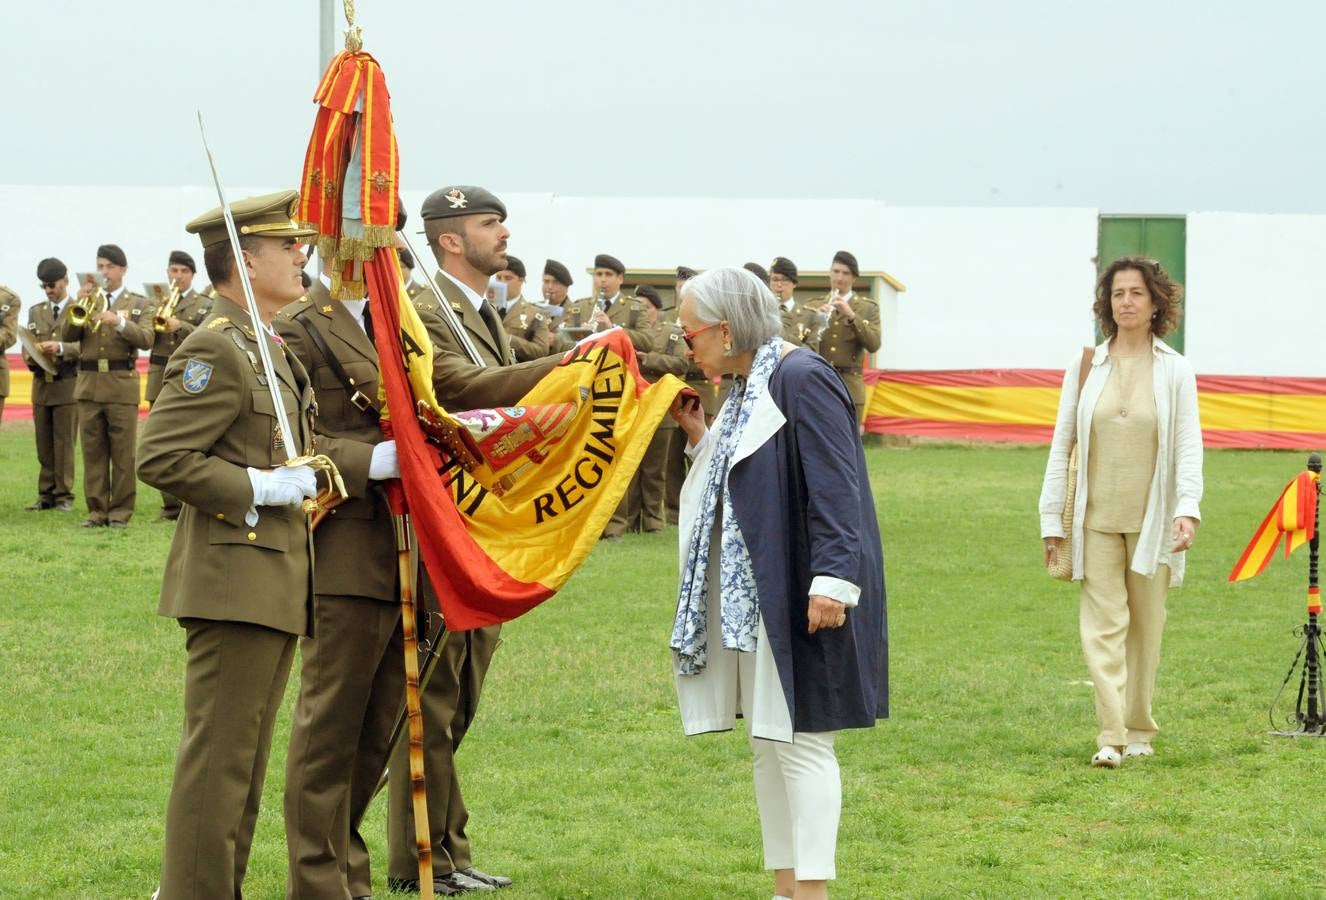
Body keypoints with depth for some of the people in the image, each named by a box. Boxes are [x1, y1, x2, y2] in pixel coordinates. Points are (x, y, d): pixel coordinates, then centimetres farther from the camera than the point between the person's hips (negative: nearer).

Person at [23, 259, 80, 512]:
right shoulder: (35, 311, 16)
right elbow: (27, 345, 13)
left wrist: (60, 348, -23)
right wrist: (30, 356, -9)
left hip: (68, 384, -4)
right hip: (41, 384, 4)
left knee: (65, 443, -3)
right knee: (43, 445, 5)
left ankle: (64, 496, 1)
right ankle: (46, 495, 10)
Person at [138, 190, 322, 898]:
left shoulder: (268, 349, 18)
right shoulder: (215, 351, -14)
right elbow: (159, 458, -20)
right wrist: (260, 487, -19)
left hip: (275, 582, 10)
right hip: (234, 579, -10)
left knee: (245, 758, 15)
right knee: (219, 754, -6)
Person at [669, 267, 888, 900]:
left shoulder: (802, 378, -15)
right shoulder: (745, 386, 14)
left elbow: (834, 486, -21)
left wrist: (832, 578, -27)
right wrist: (699, 436, 9)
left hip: (800, 597, -10)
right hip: (751, 599, 10)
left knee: (799, 742, -7)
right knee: (767, 744, 12)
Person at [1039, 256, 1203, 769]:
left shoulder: (1175, 371, 1)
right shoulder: (1085, 367, 3)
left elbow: (1189, 446, -4)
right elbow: (1061, 443, 6)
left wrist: (1188, 509, -19)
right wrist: (1051, 518, 3)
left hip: (1152, 519, 0)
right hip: (1097, 518, 0)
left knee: (1146, 625, 7)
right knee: (1103, 625, -7)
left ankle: (1139, 731, 19)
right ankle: (1110, 738, -11)